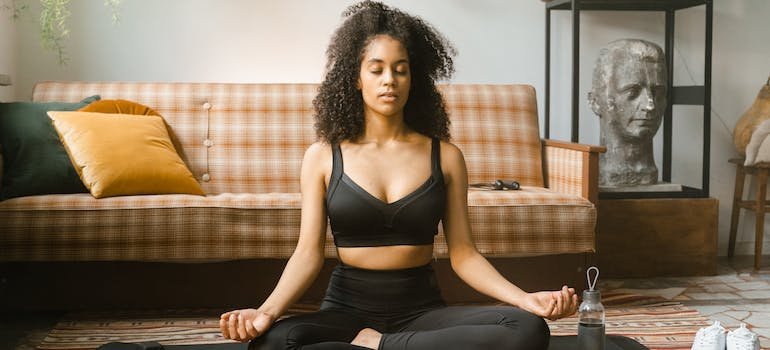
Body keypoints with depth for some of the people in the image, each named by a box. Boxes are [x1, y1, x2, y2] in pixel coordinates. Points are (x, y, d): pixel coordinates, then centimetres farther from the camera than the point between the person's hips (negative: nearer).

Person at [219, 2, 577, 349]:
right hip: (347, 309, -2)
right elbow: (308, 252, -3)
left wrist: (525, 298, -14)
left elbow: (463, 253, 3)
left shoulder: (445, 156, 5)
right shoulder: (322, 156, 4)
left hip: (422, 309, 2)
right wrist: (268, 311, -22)